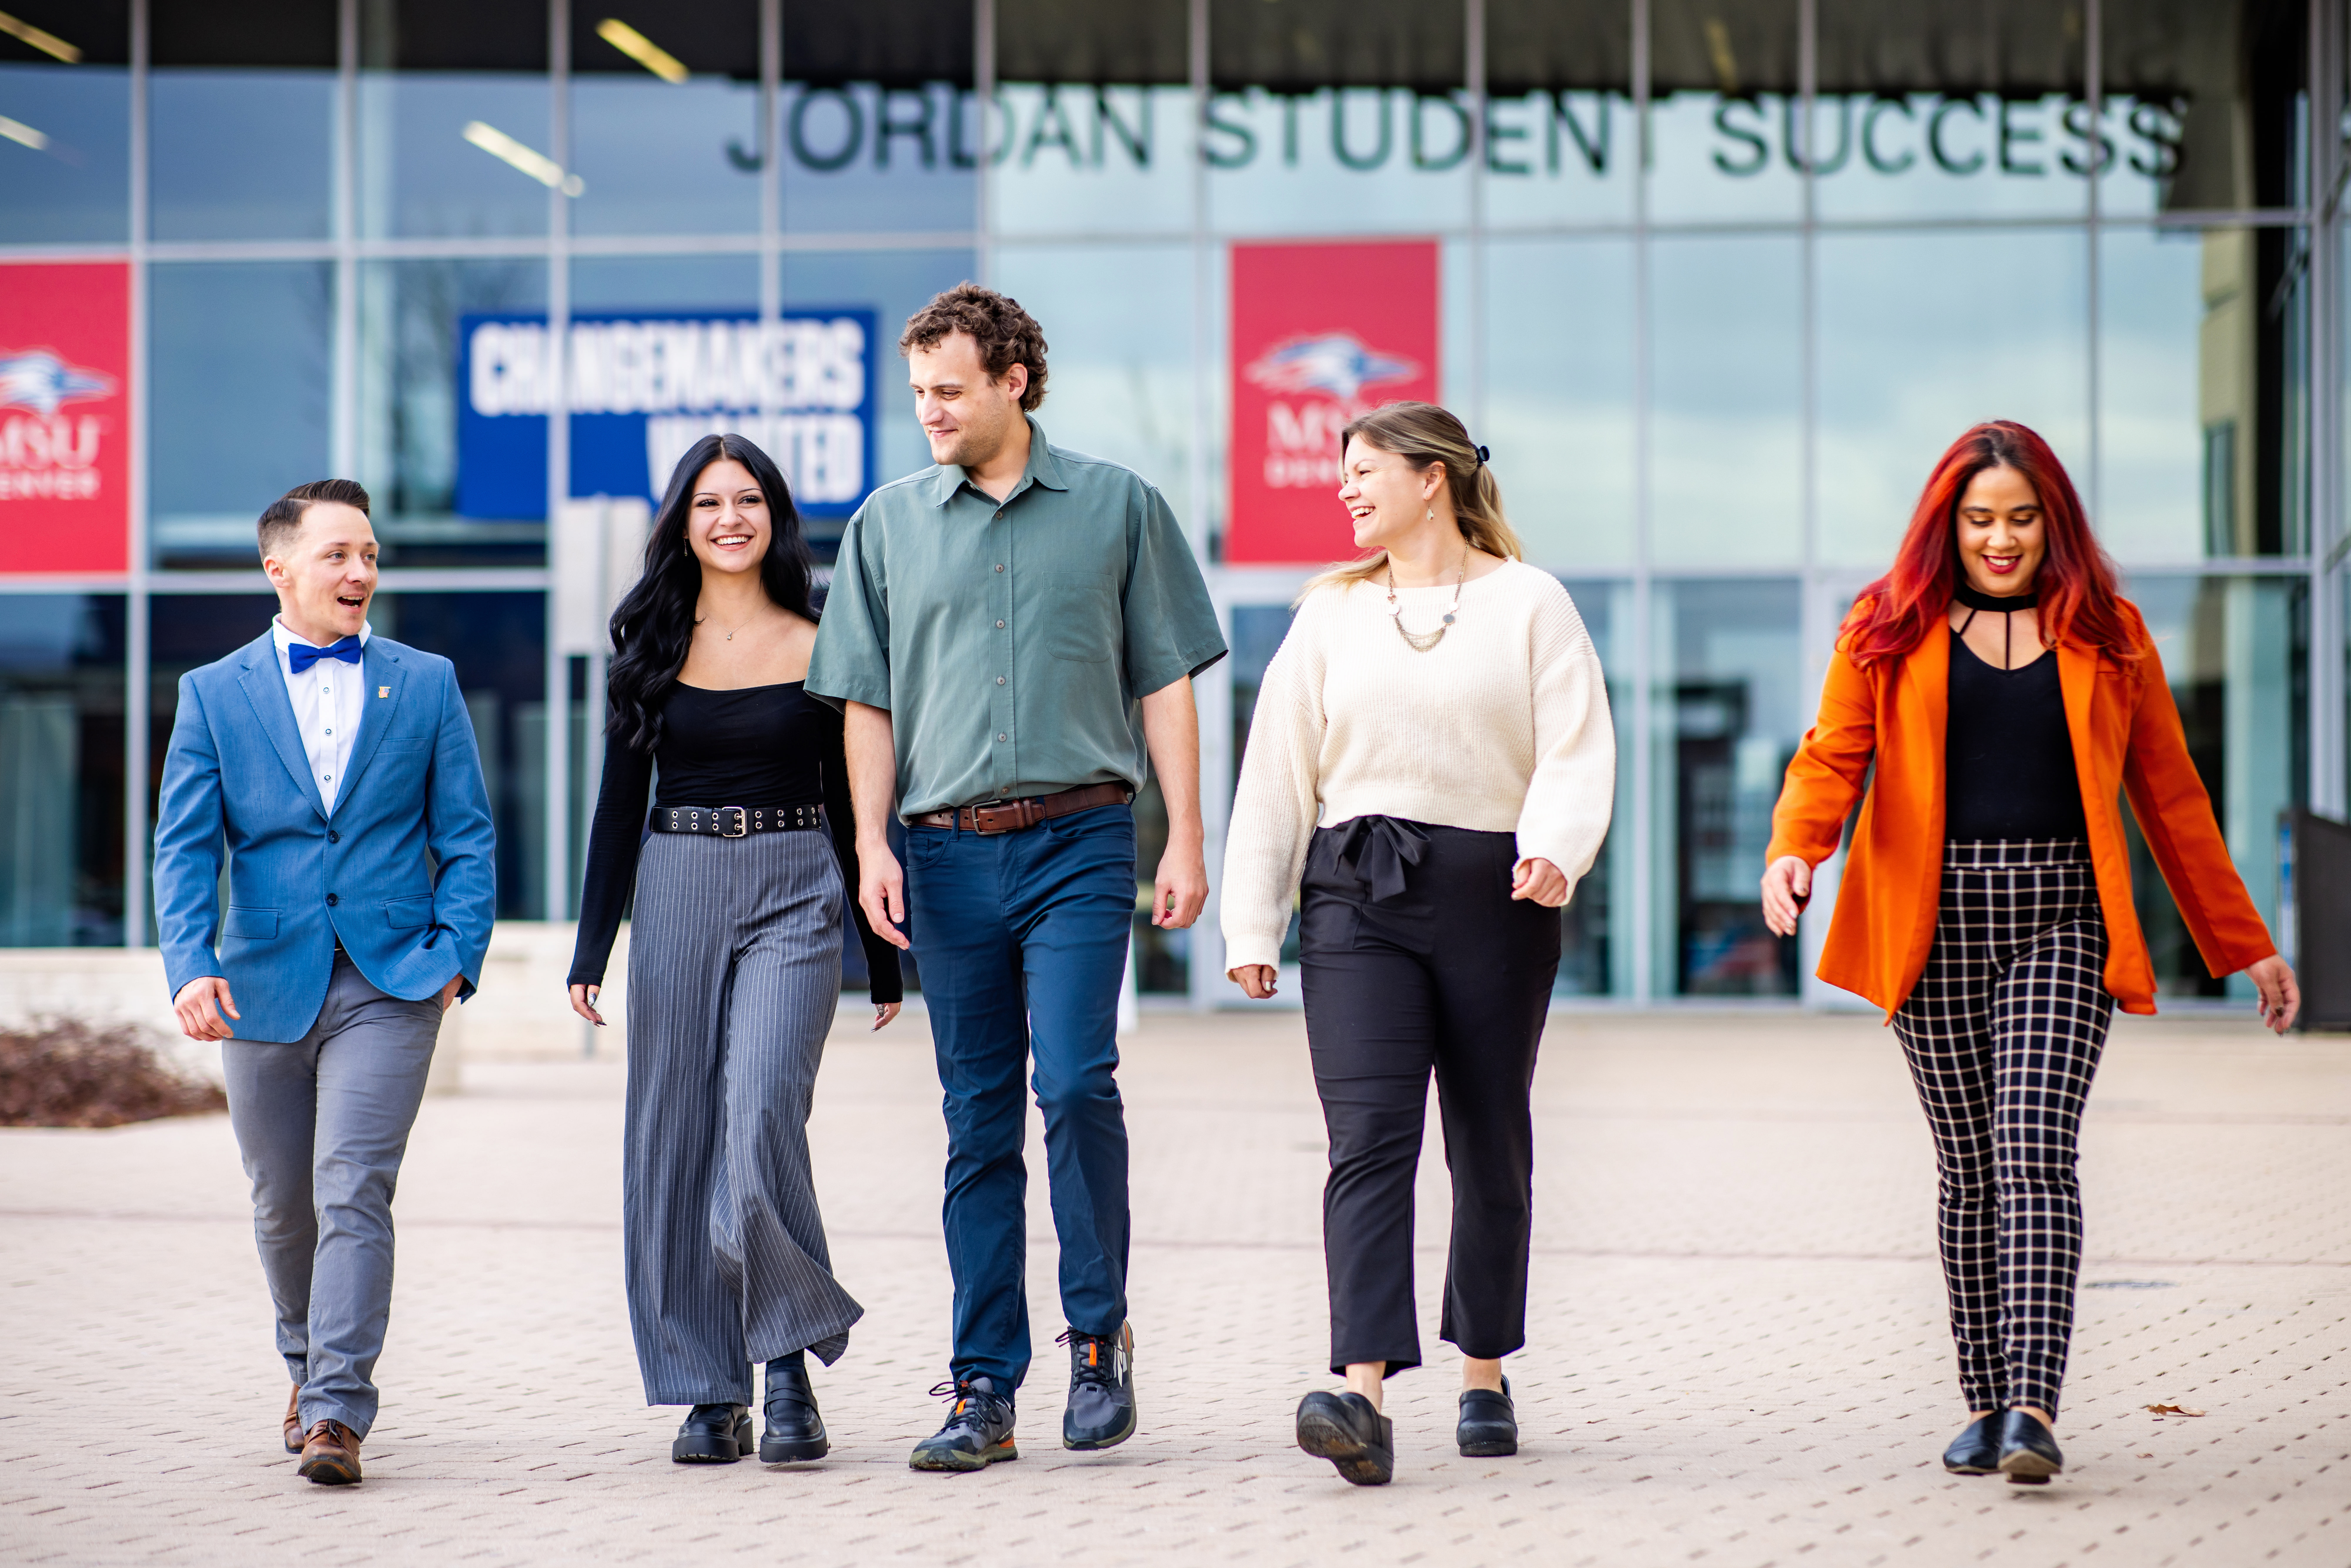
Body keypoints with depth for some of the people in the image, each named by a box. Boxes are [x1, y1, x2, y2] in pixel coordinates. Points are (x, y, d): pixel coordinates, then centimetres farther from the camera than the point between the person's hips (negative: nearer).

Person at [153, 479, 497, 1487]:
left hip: (389, 985, -2)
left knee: (353, 1192, -14)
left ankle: (337, 1413, -15)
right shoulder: (213, 694, 6)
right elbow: (184, 846, -1)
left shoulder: (427, 684, 7)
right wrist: (189, 967, -16)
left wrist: (457, 952, -6)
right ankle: (308, 1368, 37)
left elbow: (467, 835, 7)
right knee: (283, 1206, 13)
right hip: (264, 984, 2)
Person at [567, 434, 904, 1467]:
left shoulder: (817, 649, 4)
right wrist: (589, 948, 2)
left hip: (792, 896, -3)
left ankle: (791, 1357, -6)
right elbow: (620, 802, 9)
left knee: (760, 1116, -19)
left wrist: (884, 961, 7)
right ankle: (711, 1393, 8)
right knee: (677, 1136, 1)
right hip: (676, 892, 3)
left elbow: (852, 804, 7)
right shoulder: (654, 648, 8)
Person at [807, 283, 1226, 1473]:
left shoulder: (1115, 507, 5)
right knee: (978, 1120, 4)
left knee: (1075, 1082, -15)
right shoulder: (889, 524, 10)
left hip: (1078, 838, -2)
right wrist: (873, 844, 0)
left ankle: (1101, 1332, 4)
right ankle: (985, 1388, 7)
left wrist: (1186, 839, 0)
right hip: (947, 849, 2)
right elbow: (867, 699, 11)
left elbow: (1165, 682, 6)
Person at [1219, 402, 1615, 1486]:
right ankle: (1363, 1398, -23)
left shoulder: (1527, 604, 5)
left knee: (1491, 1144, 8)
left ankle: (1484, 1376, 25)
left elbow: (1576, 746, -4)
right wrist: (1251, 921, 7)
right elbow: (1278, 768, 12)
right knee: (1368, 1141, -13)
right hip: (1357, 897, 1)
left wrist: (1554, 847, -23)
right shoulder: (1331, 614, 13)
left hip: (1491, 895, -1)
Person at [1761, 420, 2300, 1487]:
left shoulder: (2106, 637, 10)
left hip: (2058, 920, -1)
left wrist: (2243, 947, 14)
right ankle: (1987, 1403, 15)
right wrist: (1793, 850, -22)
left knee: (2034, 1154, -14)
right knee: (1969, 1166, 5)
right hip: (1937, 919, 1)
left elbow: (2170, 796, 14)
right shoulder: (1890, 632, 9)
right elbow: (1832, 758, 0)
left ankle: (2035, 1409, -20)